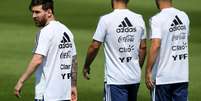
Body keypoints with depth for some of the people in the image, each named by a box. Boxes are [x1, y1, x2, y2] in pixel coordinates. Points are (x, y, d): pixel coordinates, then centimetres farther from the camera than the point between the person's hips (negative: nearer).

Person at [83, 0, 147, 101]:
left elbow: (94, 46, -7)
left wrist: (86, 67, 8)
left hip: (115, 79, -5)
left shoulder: (106, 20, -11)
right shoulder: (139, 19, 3)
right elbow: (143, 47, 10)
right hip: (135, 78, 5)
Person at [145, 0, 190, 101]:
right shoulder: (184, 16, 6)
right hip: (183, 76, 5)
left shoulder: (157, 19, -14)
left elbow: (155, 45, -22)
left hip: (162, 76, -5)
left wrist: (148, 71, -19)